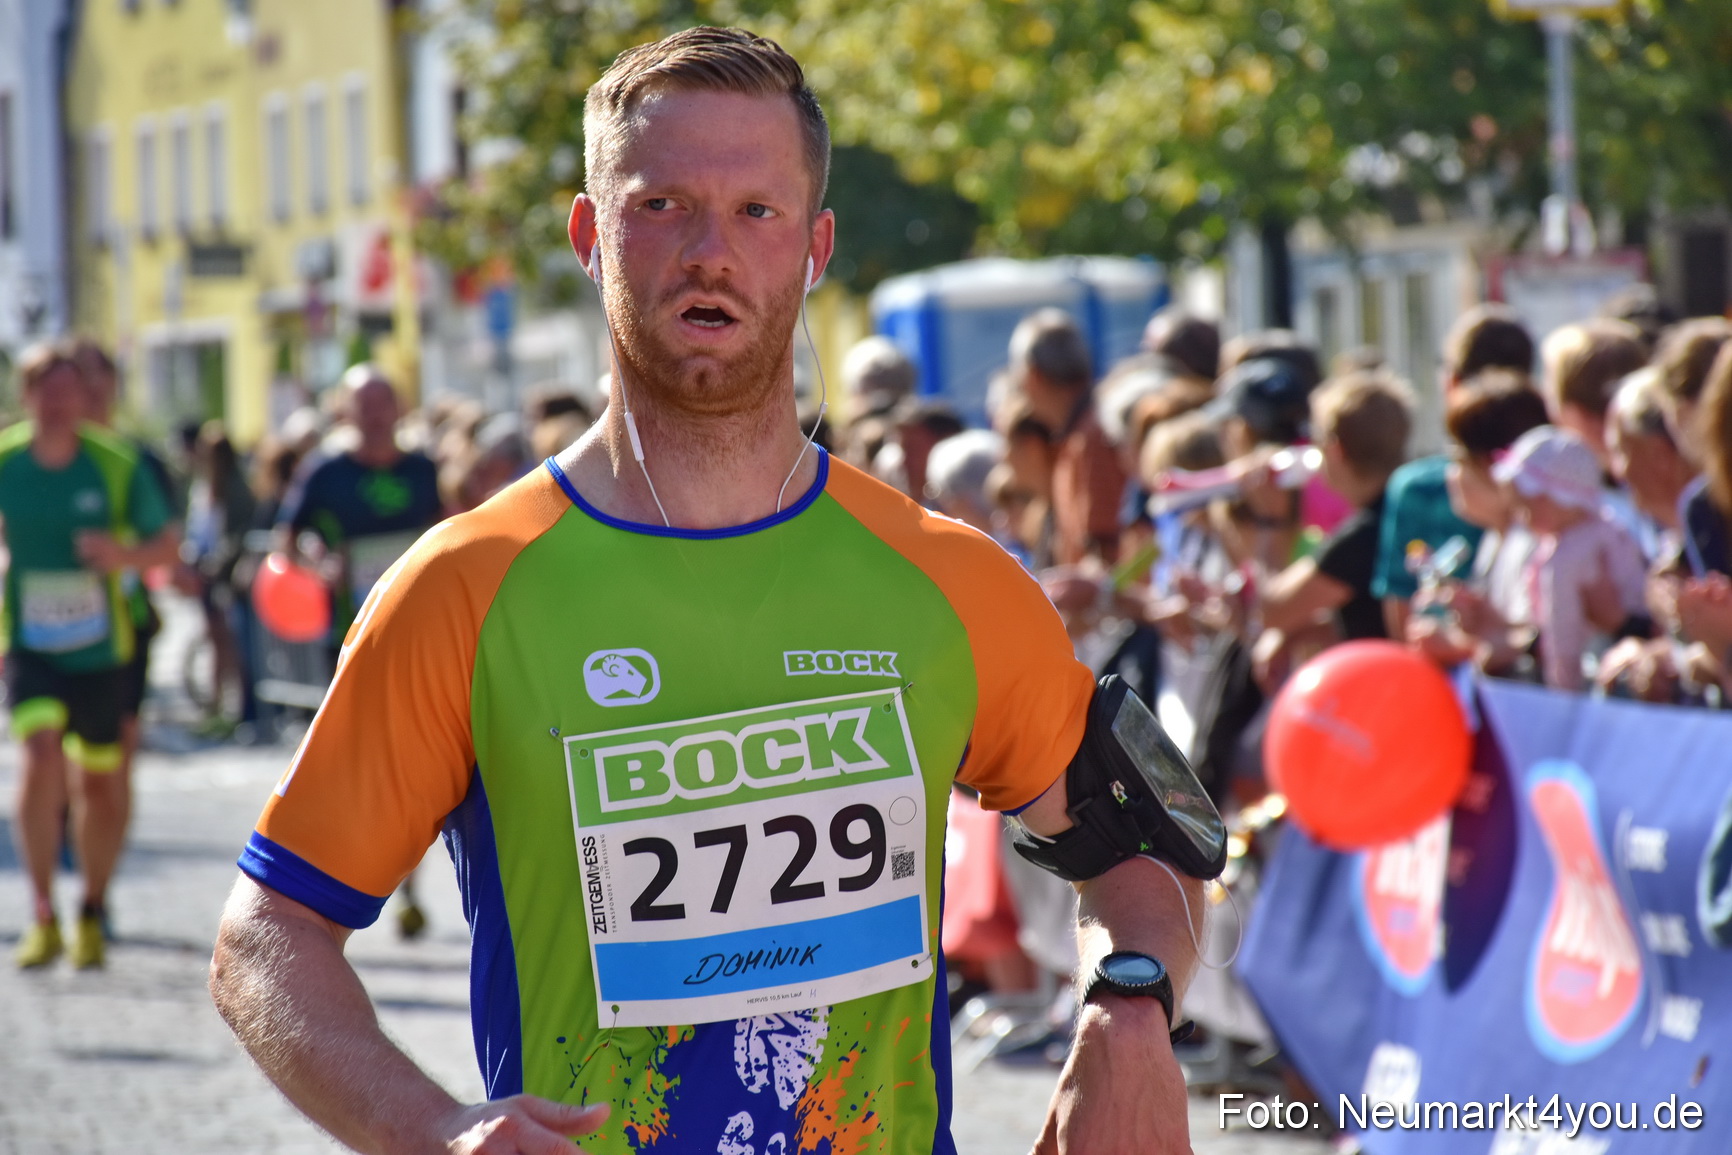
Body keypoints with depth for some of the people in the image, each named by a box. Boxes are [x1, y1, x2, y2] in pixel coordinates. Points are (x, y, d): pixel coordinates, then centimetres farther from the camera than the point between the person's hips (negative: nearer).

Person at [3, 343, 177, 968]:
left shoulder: (117, 466, -7)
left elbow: (167, 545, 2)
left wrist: (125, 555, -20)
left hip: (101, 648, 1)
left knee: (102, 783, 9)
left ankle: (92, 914, 31)